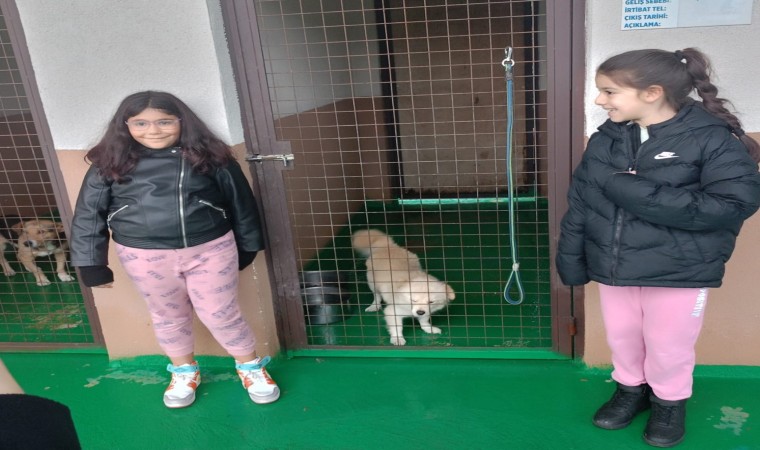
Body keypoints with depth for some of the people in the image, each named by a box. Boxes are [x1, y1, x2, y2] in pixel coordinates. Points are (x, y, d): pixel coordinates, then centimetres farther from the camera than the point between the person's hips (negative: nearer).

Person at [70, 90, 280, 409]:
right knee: (168, 316, 18)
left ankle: (251, 367, 31)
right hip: (144, 256, 2)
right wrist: (91, 263, 2)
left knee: (220, 315, 7)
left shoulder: (210, 157, -5)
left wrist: (247, 248, 8)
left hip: (211, 250, -1)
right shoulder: (109, 164, -4)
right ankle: (184, 372, 43)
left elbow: (241, 203, 3)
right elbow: (88, 215, 3)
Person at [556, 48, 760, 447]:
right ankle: (630, 390, 46)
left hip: (679, 271, -4)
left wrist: (636, 192, -28)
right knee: (621, 337, 20)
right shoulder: (605, 138, -2)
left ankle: (670, 402, 42)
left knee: (668, 346, 14)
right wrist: (571, 259, 0)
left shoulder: (713, 138, -16)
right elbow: (579, 202, 1)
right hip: (612, 265, 4)